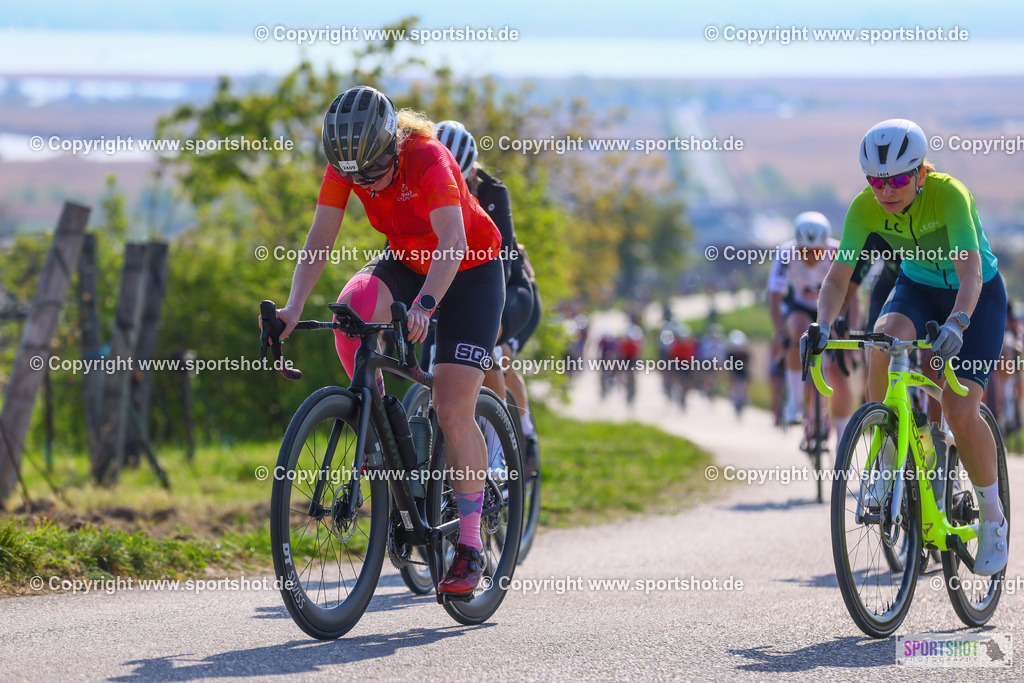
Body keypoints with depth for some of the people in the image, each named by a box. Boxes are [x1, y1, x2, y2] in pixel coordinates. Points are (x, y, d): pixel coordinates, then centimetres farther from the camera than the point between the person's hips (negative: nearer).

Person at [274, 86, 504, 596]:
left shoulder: (427, 158, -32)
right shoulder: (347, 164, -17)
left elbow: (453, 240, -42)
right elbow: (320, 238, -18)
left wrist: (425, 303, -58)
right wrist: (293, 308, -33)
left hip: (469, 272, -5)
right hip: (406, 261, 5)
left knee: (453, 411, -15)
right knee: (351, 310, -30)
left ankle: (470, 542, -1)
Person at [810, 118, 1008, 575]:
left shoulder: (949, 194, -31)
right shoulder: (865, 208, -19)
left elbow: (970, 270, -40)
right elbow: (838, 276, -20)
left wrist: (956, 324, -57)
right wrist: (824, 326, -39)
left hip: (976, 296, -3)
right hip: (918, 288, 3)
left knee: (960, 412, -18)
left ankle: (992, 518, 3)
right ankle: (888, 457, -13)